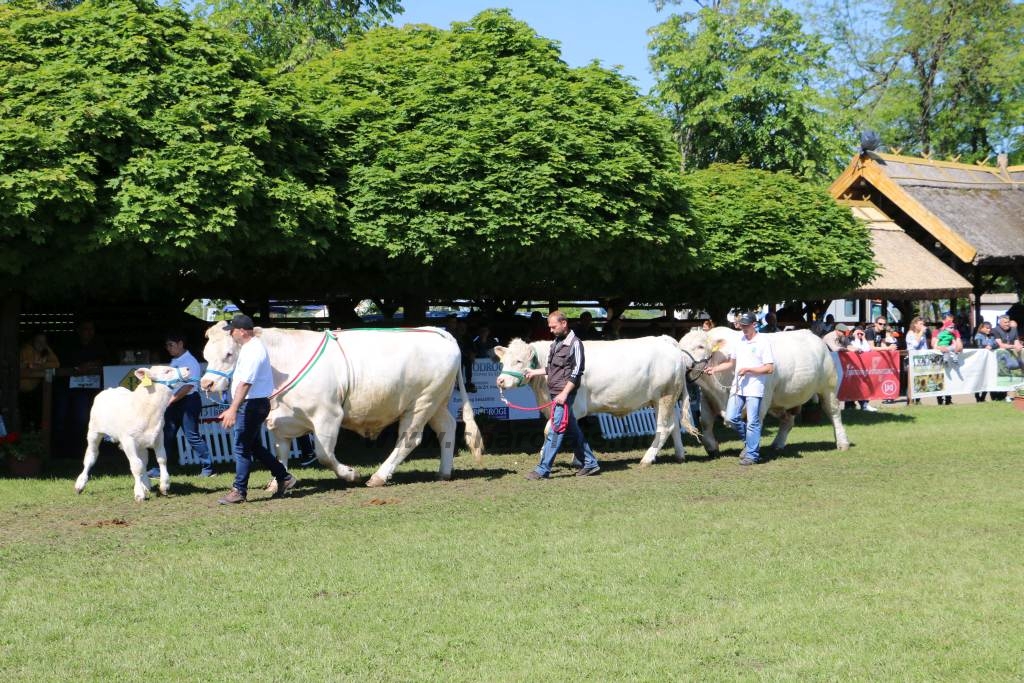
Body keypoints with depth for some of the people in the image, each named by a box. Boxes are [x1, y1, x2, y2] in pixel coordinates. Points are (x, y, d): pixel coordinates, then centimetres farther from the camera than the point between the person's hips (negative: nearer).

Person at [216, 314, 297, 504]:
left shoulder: (253, 351, -19)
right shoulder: (254, 345, 14)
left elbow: (245, 383, -29)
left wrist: (233, 409, -34)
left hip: (251, 405, -11)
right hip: (253, 404, 11)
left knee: (241, 448, -4)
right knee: (254, 446, 17)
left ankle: (239, 491, 2)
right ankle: (284, 478, 23)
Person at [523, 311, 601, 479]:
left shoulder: (574, 343, -10)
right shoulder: (556, 343, 15)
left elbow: (576, 372, -14)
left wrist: (564, 393, -19)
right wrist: (535, 372, 14)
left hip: (564, 394, -9)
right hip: (555, 393, 9)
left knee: (555, 430, -8)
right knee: (572, 429, 13)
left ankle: (542, 470, -9)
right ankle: (590, 463, 21)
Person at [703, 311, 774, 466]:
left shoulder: (763, 342, -8)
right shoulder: (739, 341, 11)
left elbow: (769, 368, -11)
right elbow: (731, 362, 21)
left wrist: (748, 369, -17)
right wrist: (715, 368, 6)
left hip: (754, 388, -6)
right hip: (737, 387, 6)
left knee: (752, 423, -2)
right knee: (730, 418, 4)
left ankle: (752, 455, 7)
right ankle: (749, 441, 25)